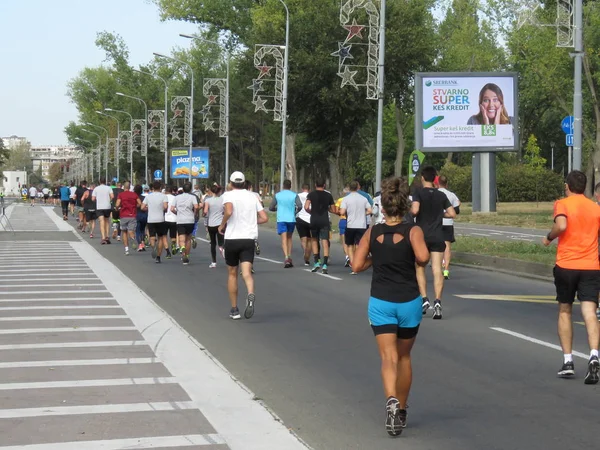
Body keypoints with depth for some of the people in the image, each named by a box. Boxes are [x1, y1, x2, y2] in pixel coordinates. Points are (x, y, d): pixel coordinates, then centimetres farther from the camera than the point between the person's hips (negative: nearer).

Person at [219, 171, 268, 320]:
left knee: (232, 274, 12)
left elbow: (229, 212, -23)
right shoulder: (252, 196, 10)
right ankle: (250, 294, -38)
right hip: (249, 239, 2)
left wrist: (222, 225, -6)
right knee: (247, 272, -7)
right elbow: (264, 218, 6)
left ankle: (234, 309, 16)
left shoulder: (228, 195, -2)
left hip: (232, 239, -2)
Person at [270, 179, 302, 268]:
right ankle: (289, 256, 15)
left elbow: (271, 208, 7)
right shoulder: (294, 195, 2)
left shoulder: (277, 195, 4)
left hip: (281, 220, -1)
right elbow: (300, 206, -11)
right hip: (291, 219, 1)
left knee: (284, 239, -7)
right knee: (289, 237, 19)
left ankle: (286, 257, -24)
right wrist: (296, 211, 10)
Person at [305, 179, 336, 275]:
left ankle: (317, 262, 7)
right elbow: (333, 210, 7)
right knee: (325, 242, -2)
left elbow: (306, 207, -12)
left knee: (314, 240, 17)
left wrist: (311, 212, 8)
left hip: (314, 220, 0)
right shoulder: (328, 195, 5)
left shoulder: (311, 194, 0)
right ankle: (325, 265, -12)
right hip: (324, 221, 0)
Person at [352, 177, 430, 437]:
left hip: (380, 301, 0)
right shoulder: (413, 231, -6)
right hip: (409, 301, 0)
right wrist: (419, 263, -1)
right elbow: (423, 256, -23)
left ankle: (391, 401, -31)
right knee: (404, 356, 18)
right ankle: (401, 410, 30)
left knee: (389, 358, -4)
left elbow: (357, 265, -3)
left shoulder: (372, 233, 0)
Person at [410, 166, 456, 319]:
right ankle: (438, 301, -17)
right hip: (437, 237, 2)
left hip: (421, 235, -2)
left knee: (420, 268, 14)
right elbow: (452, 214, 4)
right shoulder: (441, 195, 7)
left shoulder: (418, 193, -5)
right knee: (437, 270, -4)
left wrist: (409, 211, 1)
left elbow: (415, 210, -20)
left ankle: (424, 299, 4)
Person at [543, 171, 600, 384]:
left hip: (566, 265, -2)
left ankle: (568, 362, 12)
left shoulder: (563, 204, -2)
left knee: (564, 311, 14)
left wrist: (549, 238, -4)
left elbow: (561, 225, -21)